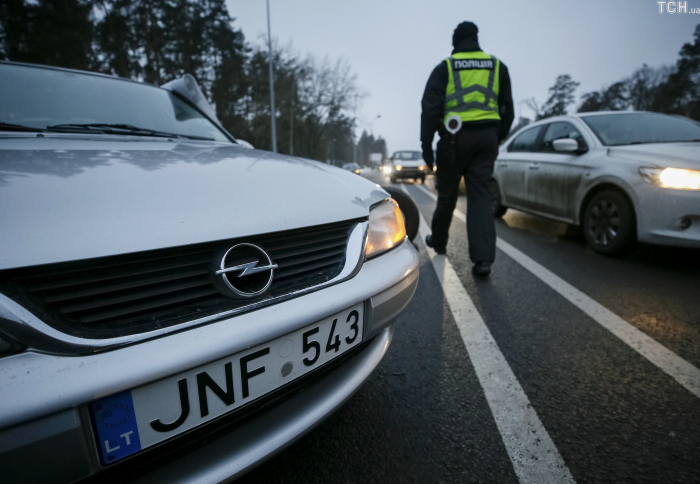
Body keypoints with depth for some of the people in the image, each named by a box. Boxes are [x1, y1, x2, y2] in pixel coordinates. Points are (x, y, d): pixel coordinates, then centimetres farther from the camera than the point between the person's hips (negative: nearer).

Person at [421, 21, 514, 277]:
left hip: (455, 137, -2)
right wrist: (499, 138, 23)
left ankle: (438, 241, 28)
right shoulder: (497, 66, 15)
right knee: (481, 194, -2)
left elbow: (431, 108, -5)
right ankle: (483, 258, -12)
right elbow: (507, 108, 16)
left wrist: (426, 143, -3)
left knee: (447, 193, 11)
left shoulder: (445, 68, 5)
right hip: (487, 137, 3)